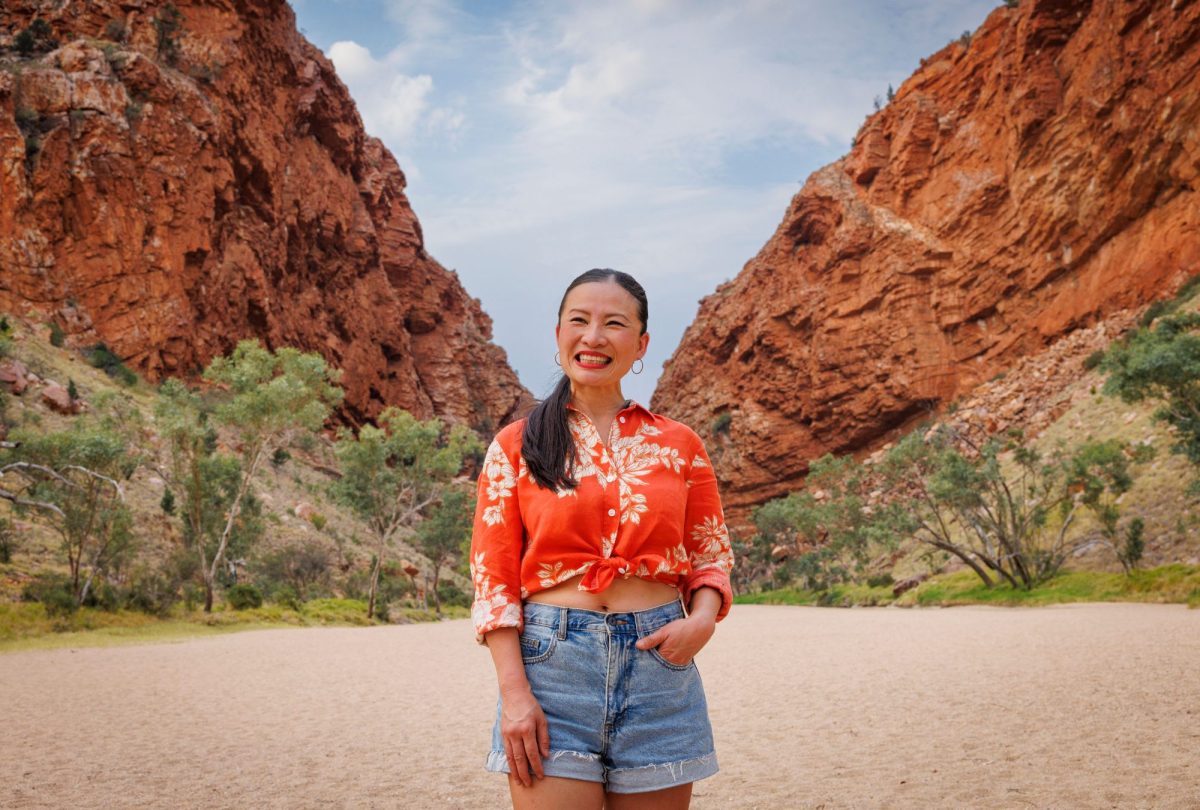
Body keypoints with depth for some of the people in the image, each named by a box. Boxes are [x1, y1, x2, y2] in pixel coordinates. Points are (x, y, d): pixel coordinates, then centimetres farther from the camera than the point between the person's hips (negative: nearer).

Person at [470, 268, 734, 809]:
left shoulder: (678, 445, 8)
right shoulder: (515, 446, 4)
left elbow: (711, 558, 13)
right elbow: (493, 577, 0)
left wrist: (702, 619, -8)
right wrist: (514, 691, -10)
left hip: (657, 664, 2)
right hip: (552, 662, -2)